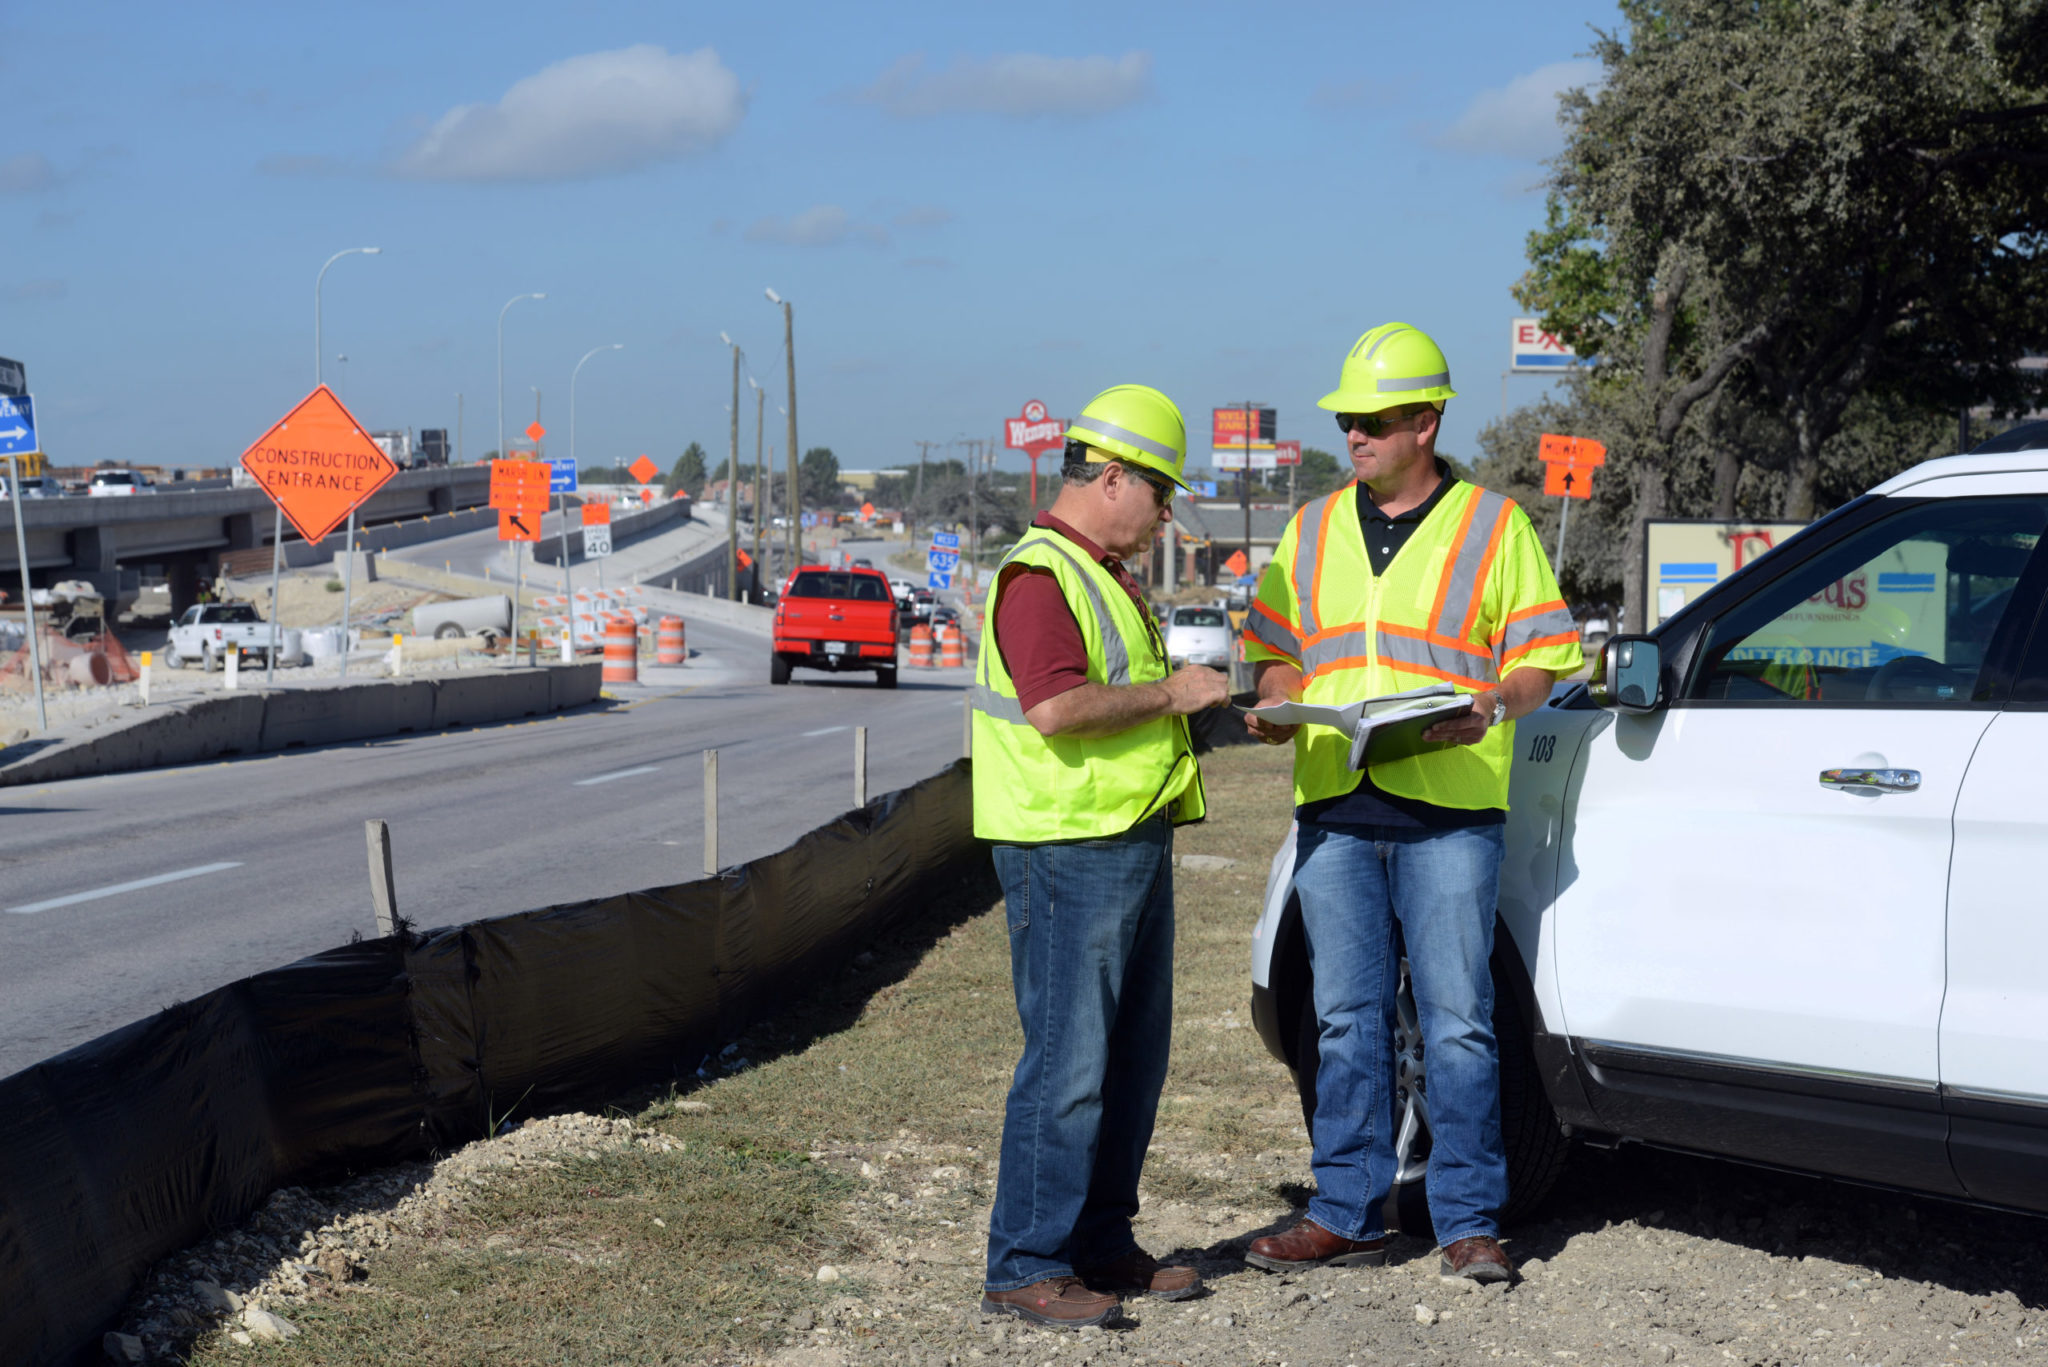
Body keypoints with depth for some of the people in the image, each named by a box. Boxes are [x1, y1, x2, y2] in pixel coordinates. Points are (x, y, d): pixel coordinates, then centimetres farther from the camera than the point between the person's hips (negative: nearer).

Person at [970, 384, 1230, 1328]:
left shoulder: (1105, 575, 21)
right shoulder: (1039, 575, -13)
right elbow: (1056, 707, -25)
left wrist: (1187, 698, 15)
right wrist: (1169, 693, -15)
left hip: (1134, 844, 10)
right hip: (1068, 851, -10)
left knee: (1132, 1058, 13)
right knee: (1068, 1063, -8)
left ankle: (1102, 1245, 23)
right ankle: (1024, 1268, -1)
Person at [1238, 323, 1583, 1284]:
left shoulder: (1493, 526, 5)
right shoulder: (1313, 530, 16)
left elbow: (1540, 657, 4)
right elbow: (1278, 651, 20)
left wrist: (1492, 707, -16)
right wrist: (1275, 703, -1)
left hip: (1449, 814, -4)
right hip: (1333, 810, 4)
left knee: (1457, 1021, -1)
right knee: (1347, 1020, 7)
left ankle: (1469, 1222, 8)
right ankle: (1346, 1215, 15)